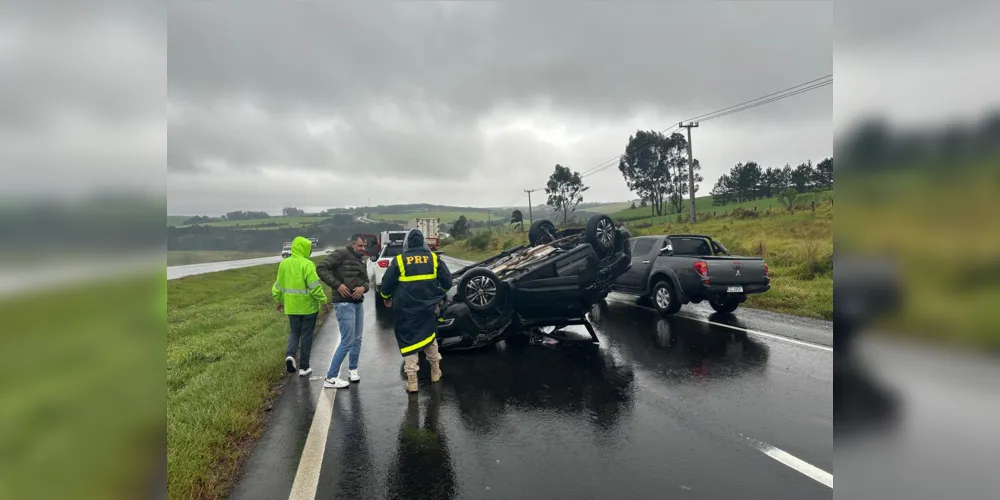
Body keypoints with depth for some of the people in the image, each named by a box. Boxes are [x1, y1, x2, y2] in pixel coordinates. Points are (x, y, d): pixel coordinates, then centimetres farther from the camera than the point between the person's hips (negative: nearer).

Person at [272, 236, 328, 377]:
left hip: (291, 306, 5)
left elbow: (278, 284, 13)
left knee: (294, 332, 20)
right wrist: (323, 300, -10)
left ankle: (290, 355, -7)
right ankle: (303, 367, 13)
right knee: (306, 335, 7)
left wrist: (279, 300, 25)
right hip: (308, 306, -5)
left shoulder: (284, 264, 4)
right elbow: (314, 286, -20)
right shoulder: (307, 264, -16)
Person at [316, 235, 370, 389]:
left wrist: (363, 287, -4)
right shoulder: (341, 254, -9)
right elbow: (321, 268, -15)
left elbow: (366, 280, 20)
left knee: (357, 339, 14)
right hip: (344, 303, -8)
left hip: (358, 303, 8)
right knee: (347, 341, -9)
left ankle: (352, 369, 32)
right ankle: (331, 378, 0)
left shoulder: (362, 261, 16)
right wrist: (337, 285, -20)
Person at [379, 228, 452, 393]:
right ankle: (435, 372, 32)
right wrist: (439, 294, 23)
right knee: (430, 338, 22)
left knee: (409, 341, 4)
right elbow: (447, 281, 3)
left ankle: (412, 381, 3)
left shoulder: (399, 260, -6)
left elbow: (387, 283, -2)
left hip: (405, 309, -3)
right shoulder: (433, 258, 0)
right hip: (428, 307, 3)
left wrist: (386, 297, 19)